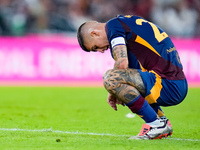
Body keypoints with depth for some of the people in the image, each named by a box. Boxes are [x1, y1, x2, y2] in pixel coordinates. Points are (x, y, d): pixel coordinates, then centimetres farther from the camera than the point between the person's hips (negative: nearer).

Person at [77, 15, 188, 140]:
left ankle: (156, 124, -12)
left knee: (110, 78, -20)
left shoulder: (113, 25, -5)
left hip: (168, 86, -10)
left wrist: (112, 93, -1)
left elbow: (122, 63, -17)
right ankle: (163, 121, 18)